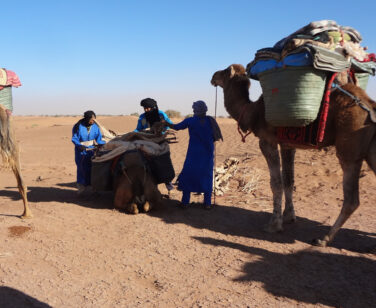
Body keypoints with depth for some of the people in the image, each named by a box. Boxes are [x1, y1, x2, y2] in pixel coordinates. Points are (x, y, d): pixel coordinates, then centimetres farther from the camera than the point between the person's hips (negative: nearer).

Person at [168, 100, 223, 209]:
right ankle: (207, 203, 9)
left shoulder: (190, 121, -7)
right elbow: (215, 136, 0)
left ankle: (185, 202, 10)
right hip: (208, 154, 2)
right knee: (207, 176, 9)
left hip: (194, 154, -2)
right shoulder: (210, 120, -2)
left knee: (187, 176, 9)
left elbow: (177, 127, 4)